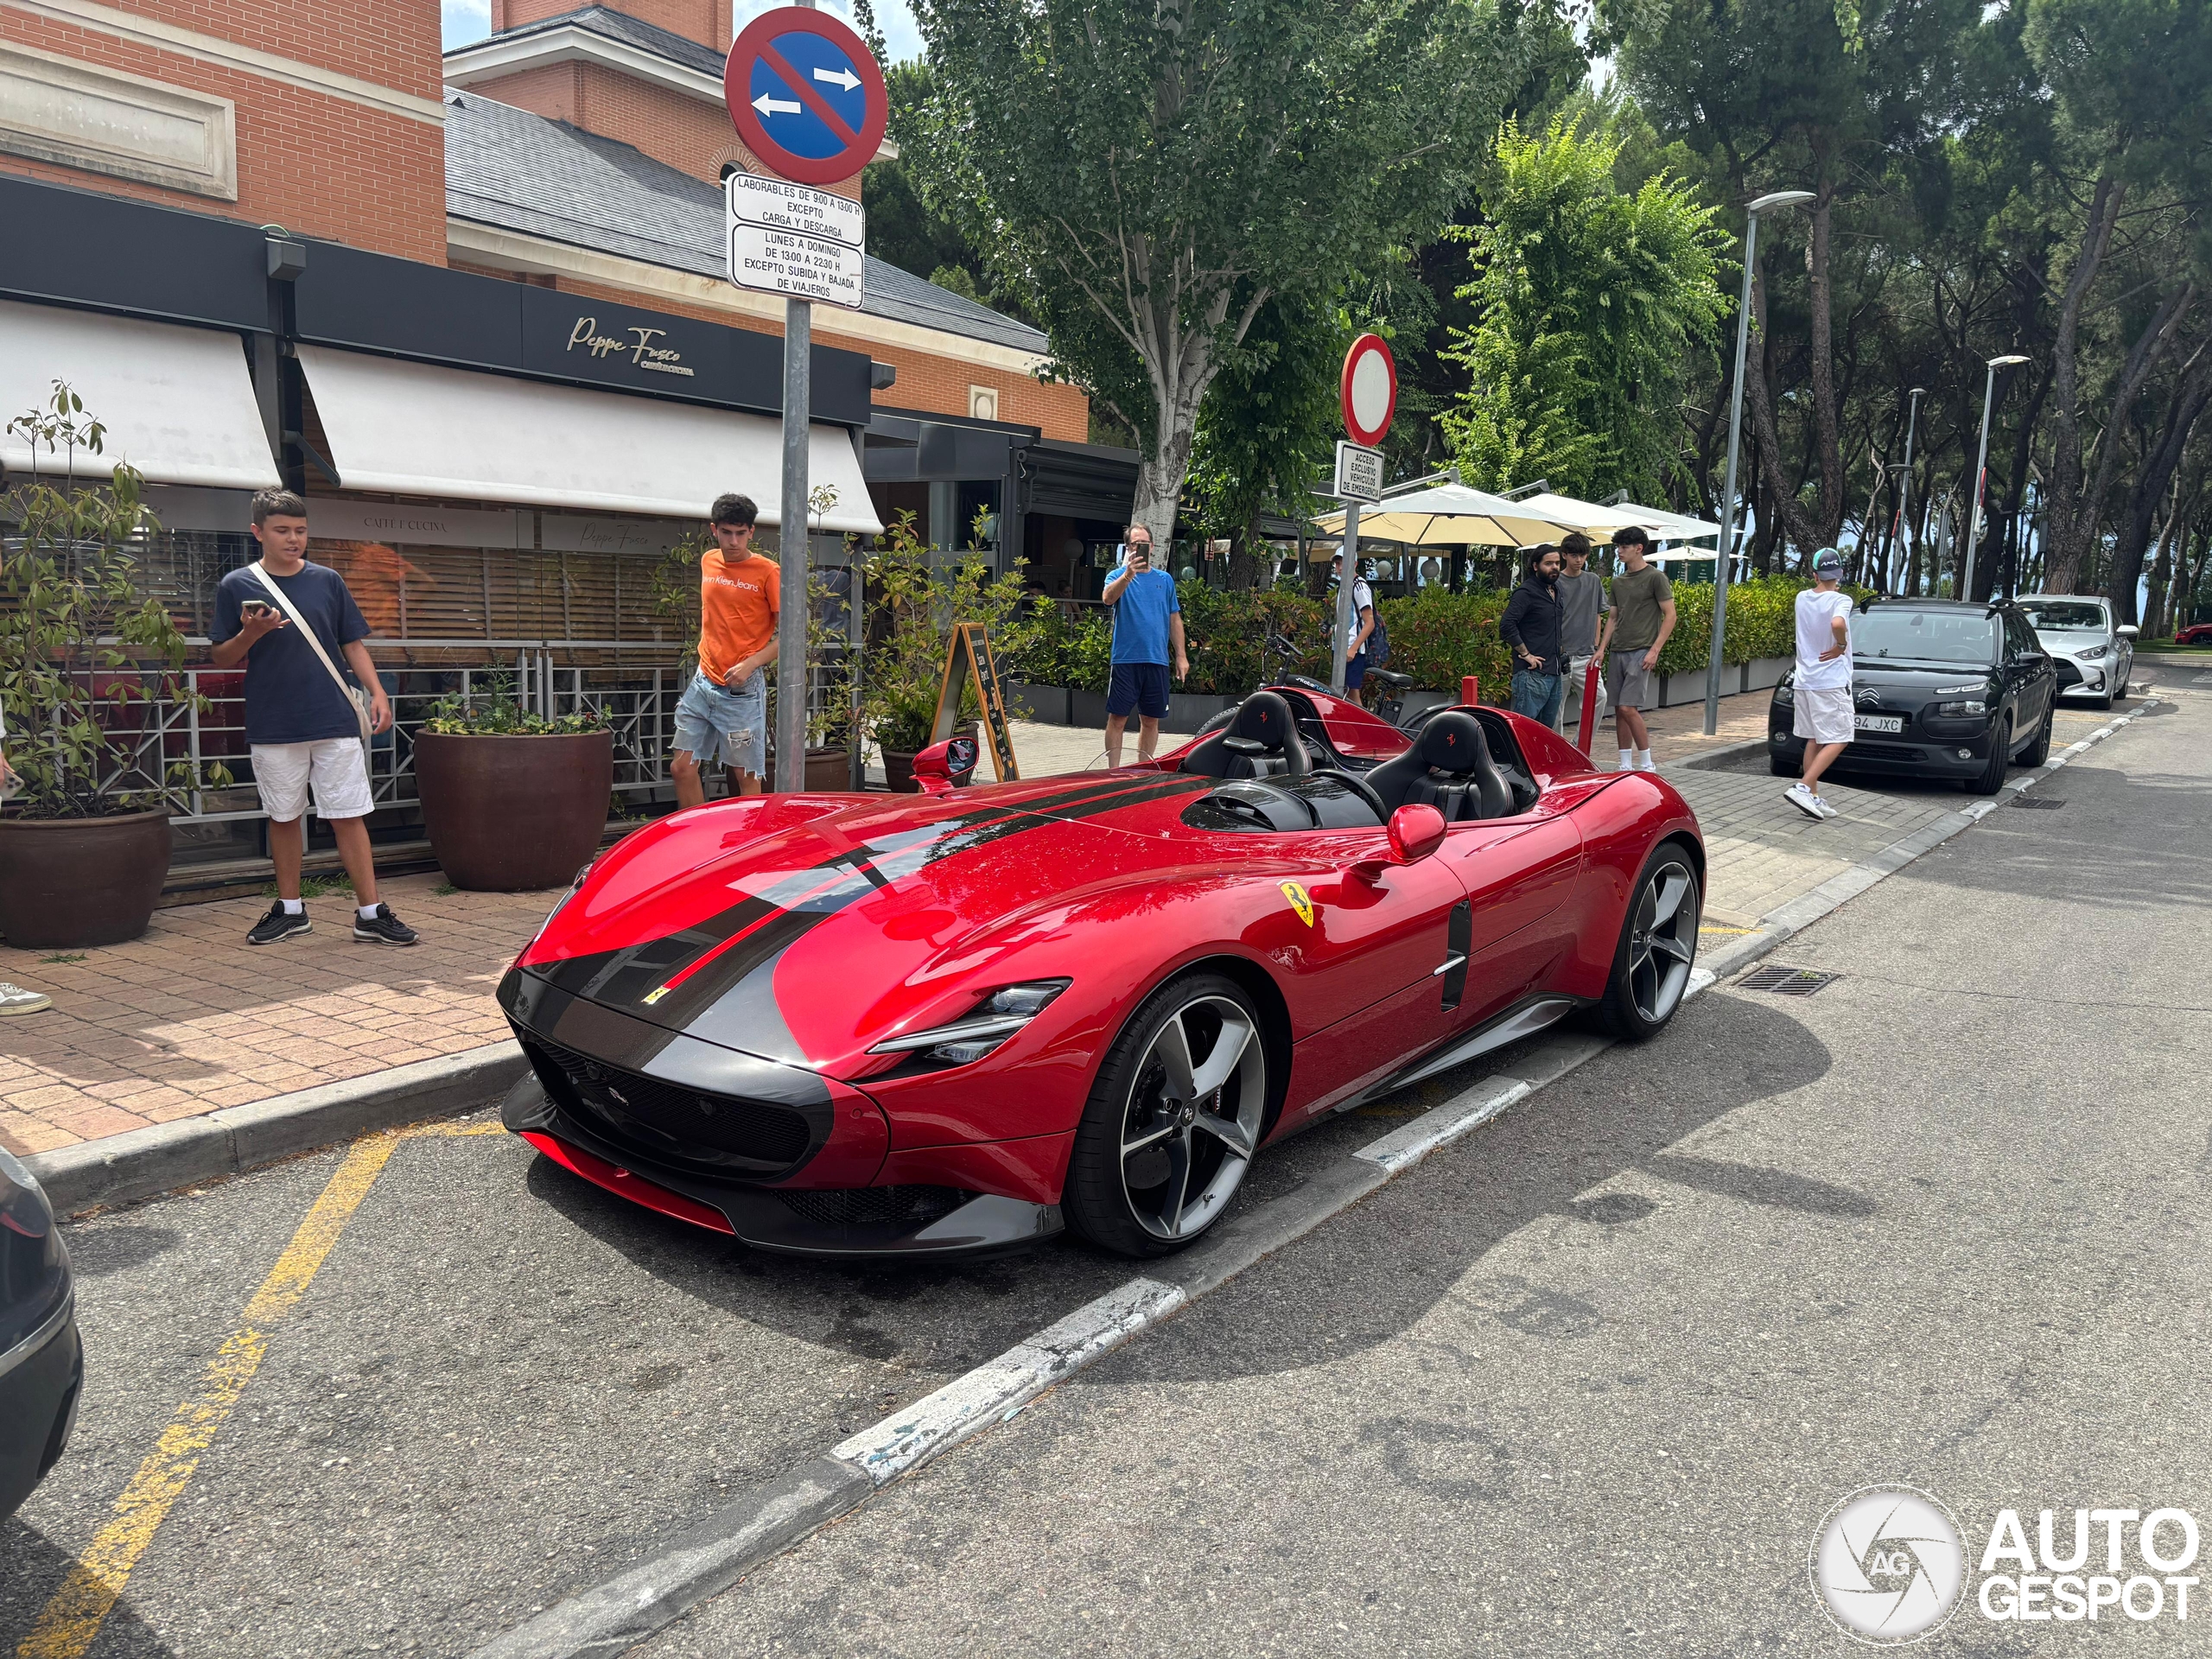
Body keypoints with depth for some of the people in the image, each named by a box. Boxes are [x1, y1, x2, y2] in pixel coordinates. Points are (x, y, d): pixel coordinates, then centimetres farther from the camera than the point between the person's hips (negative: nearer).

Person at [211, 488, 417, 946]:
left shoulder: (327, 581, 8)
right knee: (284, 818, 10)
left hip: (334, 720, 0)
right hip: (272, 726, 0)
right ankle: (290, 910, 23)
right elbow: (222, 658, 7)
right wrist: (251, 634, -13)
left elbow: (352, 643, 11)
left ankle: (371, 913, 1)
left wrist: (377, 693, -2)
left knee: (348, 816, -2)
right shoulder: (236, 586, 4)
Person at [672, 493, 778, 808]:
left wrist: (751, 663, -19)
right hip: (703, 683, 6)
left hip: (743, 688, -6)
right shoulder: (708, 561, 9)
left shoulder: (767, 572, -8)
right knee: (682, 767, 6)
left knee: (747, 775, -1)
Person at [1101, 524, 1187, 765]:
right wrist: (1128, 575, -37)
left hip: (1157, 660, 3)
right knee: (1118, 717, -2)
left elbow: (1174, 619, 14)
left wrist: (1181, 655, 8)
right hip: (1126, 659, -3)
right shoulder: (1119, 576, 1)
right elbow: (1108, 597, -21)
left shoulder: (1165, 580, 12)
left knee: (1151, 720, 8)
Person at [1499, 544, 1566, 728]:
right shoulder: (1526, 592, -10)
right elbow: (1506, 625, -21)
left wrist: (1559, 650, 17)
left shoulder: (1556, 590, 16)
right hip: (1532, 673, -9)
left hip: (1553, 673, 9)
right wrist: (1526, 654, -17)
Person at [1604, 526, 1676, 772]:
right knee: (1618, 710, 6)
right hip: (1617, 652, 7)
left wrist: (1655, 650, -14)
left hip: (1640, 652, -7)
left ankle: (1646, 765, -3)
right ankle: (1626, 766, 12)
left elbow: (1670, 616, -7)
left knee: (1628, 708, -14)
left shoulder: (1655, 577, -5)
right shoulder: (1618, 581, 15)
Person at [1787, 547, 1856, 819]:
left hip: (1803, 681, 7)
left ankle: (1813, 797, 14)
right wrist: (1841, 646, -17)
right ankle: (1802, 787, -14)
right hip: (1831, 682, -7)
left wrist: (1825, 587, 23)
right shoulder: (1840, 600, -14)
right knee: (1837, 741, -1)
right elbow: (1837, 623, -34)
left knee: (1813, 740, 14)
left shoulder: (1802, 599, 5)